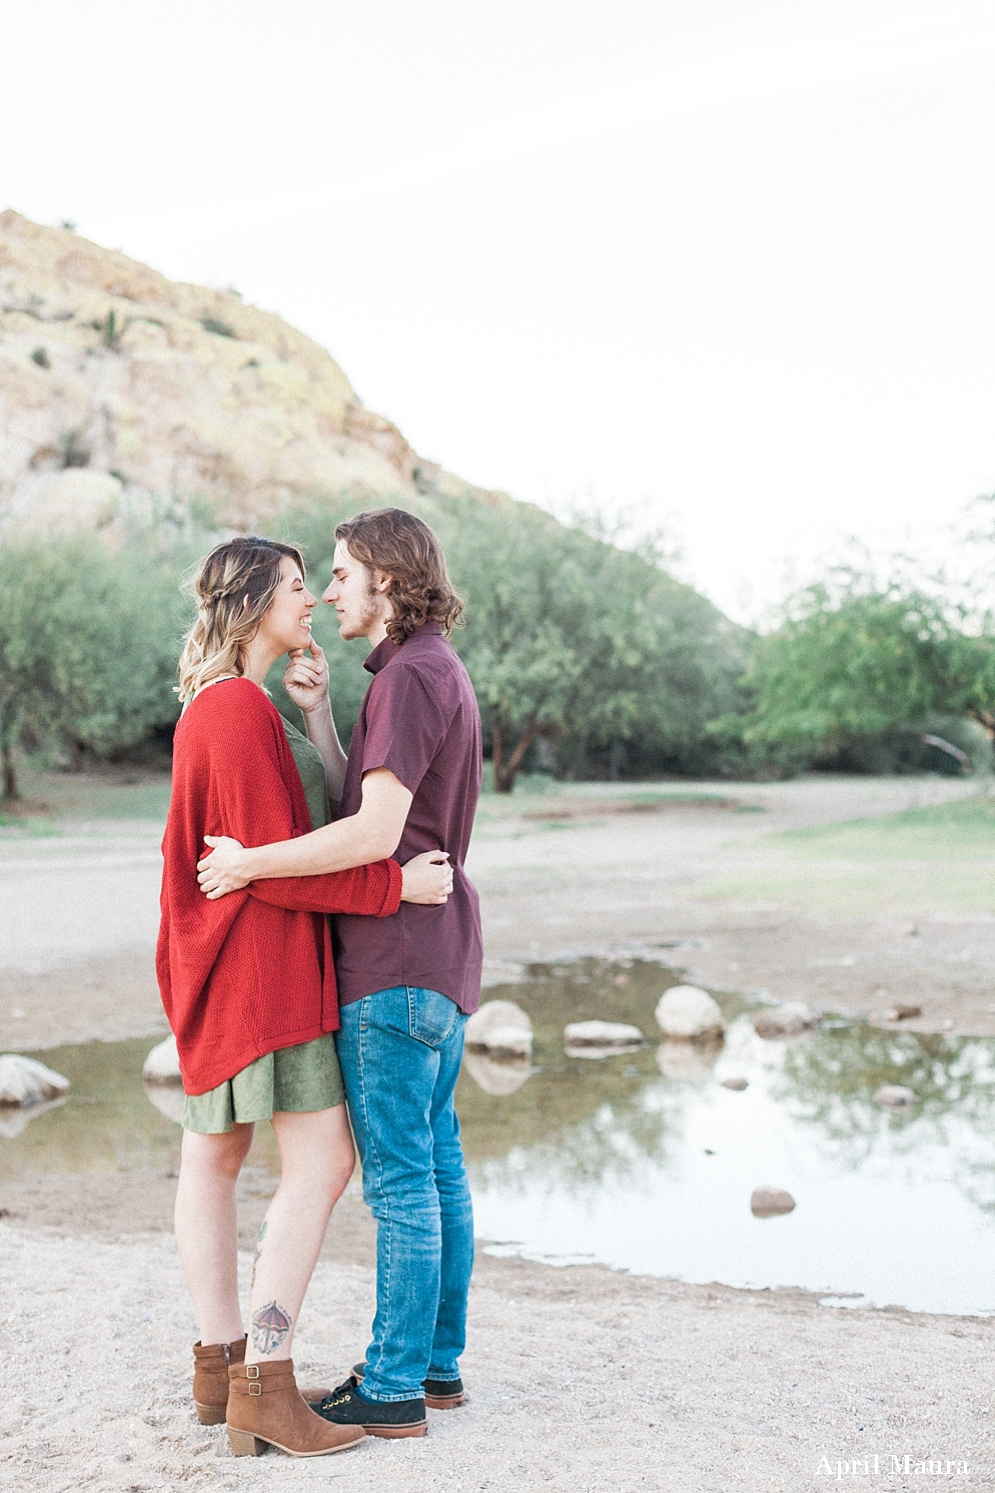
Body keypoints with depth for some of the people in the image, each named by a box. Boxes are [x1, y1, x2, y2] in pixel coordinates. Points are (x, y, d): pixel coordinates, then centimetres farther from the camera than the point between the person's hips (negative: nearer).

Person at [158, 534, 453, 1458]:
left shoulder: (220, 707, 14)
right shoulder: (239, 711, -18)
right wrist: (395, 886, -17)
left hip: (227, 962, 11)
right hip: (257, 963, -10)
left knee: (214, 1153, 11)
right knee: (321, 1163, -9)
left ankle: (221, 1366, 19)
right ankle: (264, 1387, -6)